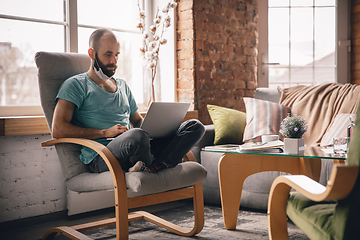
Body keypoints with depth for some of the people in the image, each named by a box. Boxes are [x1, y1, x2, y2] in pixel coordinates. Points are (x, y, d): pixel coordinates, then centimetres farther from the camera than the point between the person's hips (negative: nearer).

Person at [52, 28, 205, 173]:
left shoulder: (122, 86, 28)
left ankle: (154, 166, -31)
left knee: (195, 126, -9)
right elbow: (58, 130, -7)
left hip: (136, 149, 7)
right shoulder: (76, 85, 6)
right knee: (137, 136, -41)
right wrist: (104, 132, -14)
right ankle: (152, 166, -9)